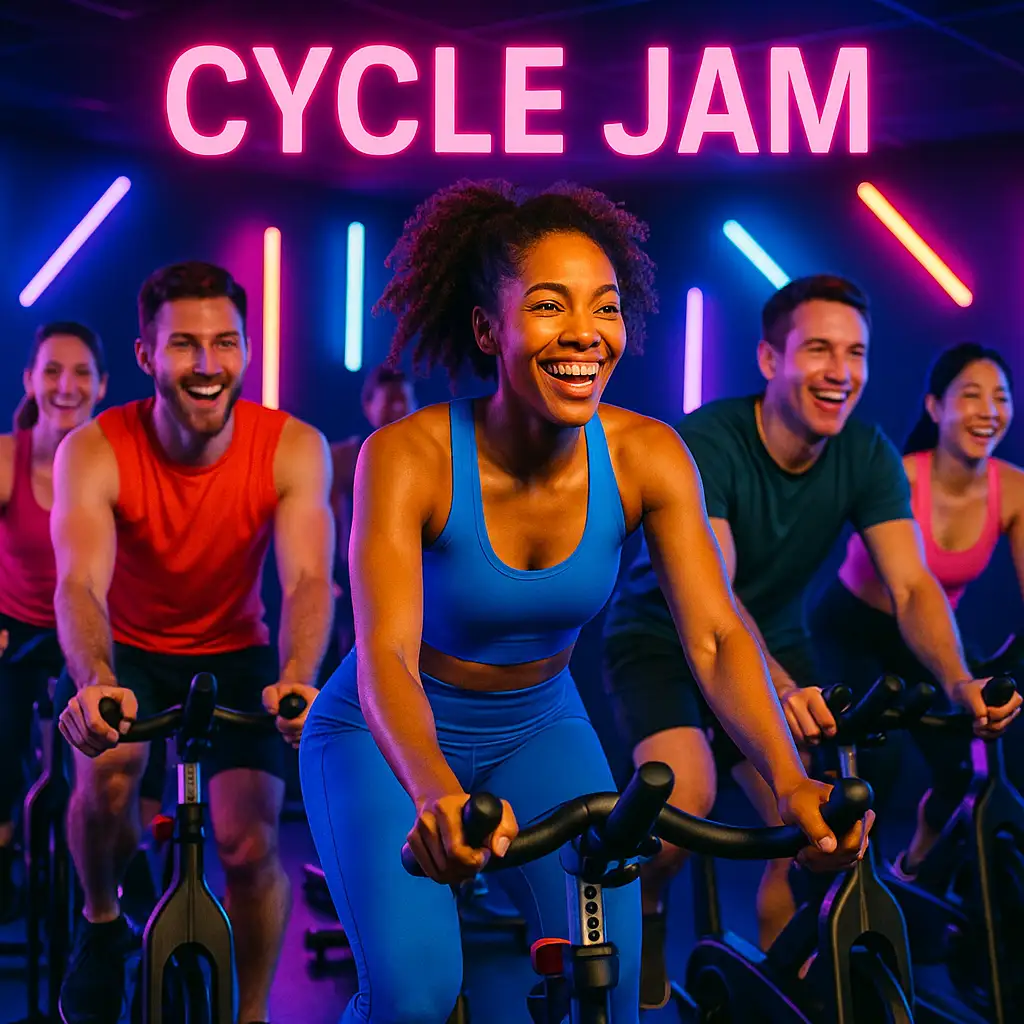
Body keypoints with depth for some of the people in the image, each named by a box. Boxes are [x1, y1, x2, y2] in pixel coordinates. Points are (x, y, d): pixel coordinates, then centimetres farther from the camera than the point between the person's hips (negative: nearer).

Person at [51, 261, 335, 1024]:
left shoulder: (294, 448, -21)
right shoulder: (94, 451, -23)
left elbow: (308, 580, -32)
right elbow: (80, 584, -36)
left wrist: (296, 678, -53)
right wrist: (94, 681, -58)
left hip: (233, 654, 1)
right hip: (128, 652, -1)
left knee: (248, 841, -15)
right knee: (107, 768, -30)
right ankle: (102, 924, 1)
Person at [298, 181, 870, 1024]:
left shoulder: (646, 457, -16)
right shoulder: (408, 456, -26)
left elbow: (715, 636, -22)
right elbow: (387, 655, -37)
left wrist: (789, 778, -40)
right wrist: (437, 794, -57)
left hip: (538, 730, 3)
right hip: (387, 737, -3)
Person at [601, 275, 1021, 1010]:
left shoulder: (869, 457, -13)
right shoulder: (705, 444, -28)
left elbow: (913, 584, -21)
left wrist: (958, 680, -41)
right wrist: (779, 688, -57)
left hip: (778, 639, 4)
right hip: (664, 638, -4)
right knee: (686, 793, -30)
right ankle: (641, 912, 2)